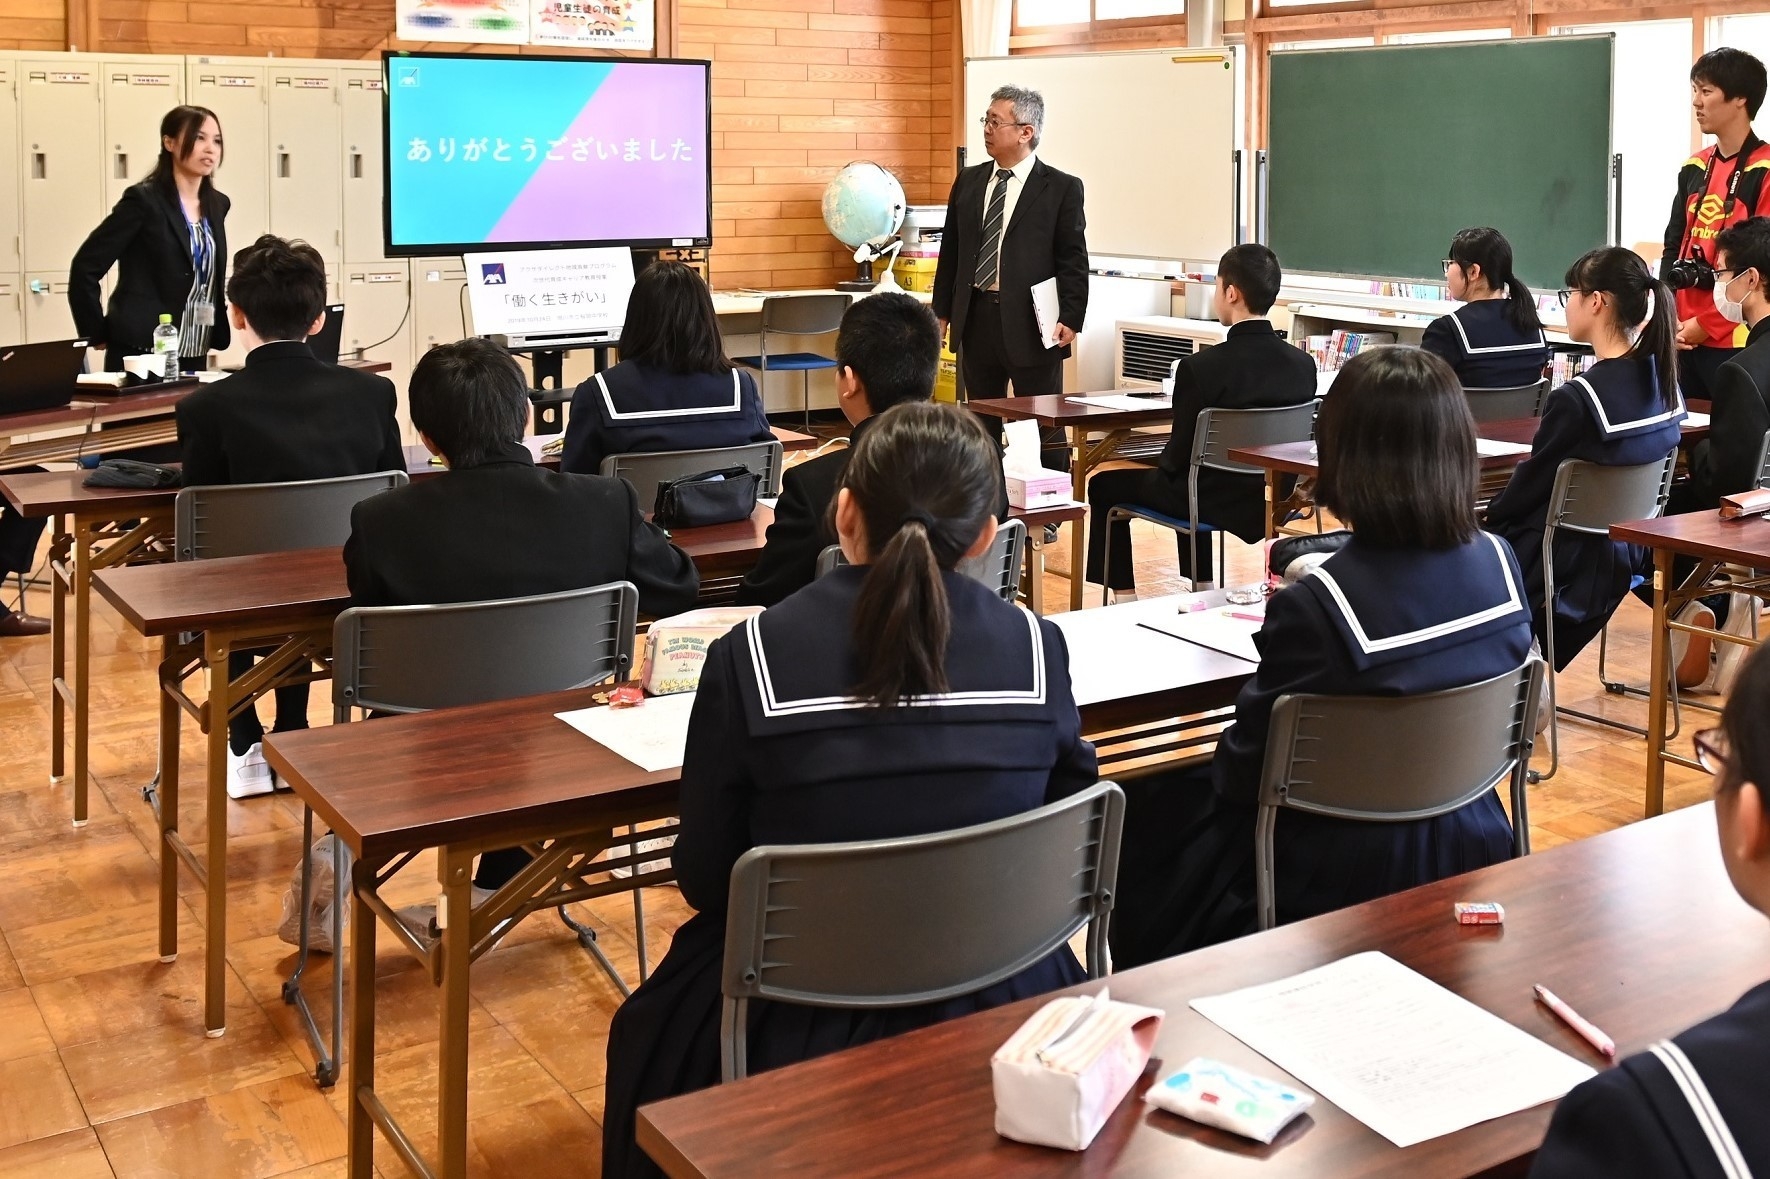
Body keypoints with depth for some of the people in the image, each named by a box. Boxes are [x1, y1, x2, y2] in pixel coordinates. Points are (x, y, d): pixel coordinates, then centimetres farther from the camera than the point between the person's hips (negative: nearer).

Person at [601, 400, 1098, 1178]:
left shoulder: (751, 655, -17)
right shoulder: (1037, 648, -11)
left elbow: (703, 878, -6)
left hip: (802, 1032, -1)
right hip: (1000, 1010, 2)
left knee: (652, 1028, 31)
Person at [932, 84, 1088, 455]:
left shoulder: (1062, 188, -3)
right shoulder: (968, 181, 11)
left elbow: (1074, 261, -5)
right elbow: (951, 252, 14)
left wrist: (1071, 319, -14)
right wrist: (942, 312, 10)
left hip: (1032, 325, -5)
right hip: (976, 318, 5)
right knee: (981, 426, 12)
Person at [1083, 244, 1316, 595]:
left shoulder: (1200, 367, -24)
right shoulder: (1304, 364, -8)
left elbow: (1179, 453, -16)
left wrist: (1163, 468, 8)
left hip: (1217, 503, -6)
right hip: (1274, 500, 6)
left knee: (1104, 486, 18)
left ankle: (1124, 599, 21)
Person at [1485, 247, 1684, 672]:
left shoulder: (1577, 398, -26)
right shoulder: (1664, 383, -2)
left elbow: (1532, 482, -13)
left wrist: (1486, 519, 8)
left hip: (1568, 567, -8)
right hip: (1625, 554, 8)